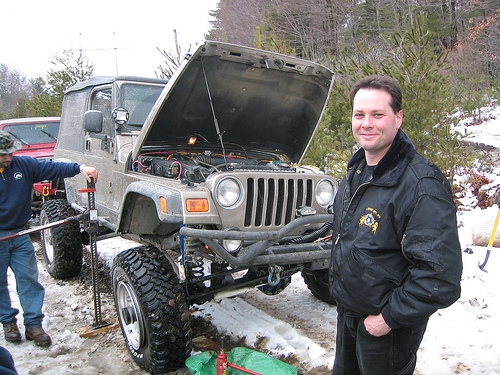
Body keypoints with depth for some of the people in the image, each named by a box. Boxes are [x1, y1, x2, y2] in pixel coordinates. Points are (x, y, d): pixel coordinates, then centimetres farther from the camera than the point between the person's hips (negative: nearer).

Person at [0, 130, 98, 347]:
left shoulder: (24, 165, -2)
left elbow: (53, 168, -11)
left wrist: (80, 169, -26)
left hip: (20, 234, 2)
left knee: (28, 279, 3)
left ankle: (33, 324, 10)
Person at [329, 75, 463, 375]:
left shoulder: (423, 186, -27)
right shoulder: (357, 170, 0)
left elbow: (441, 274, -29)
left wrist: (389, 318, -22)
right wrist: (338, 286, 13)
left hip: (388, 327, -7)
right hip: (347, 311, 8)